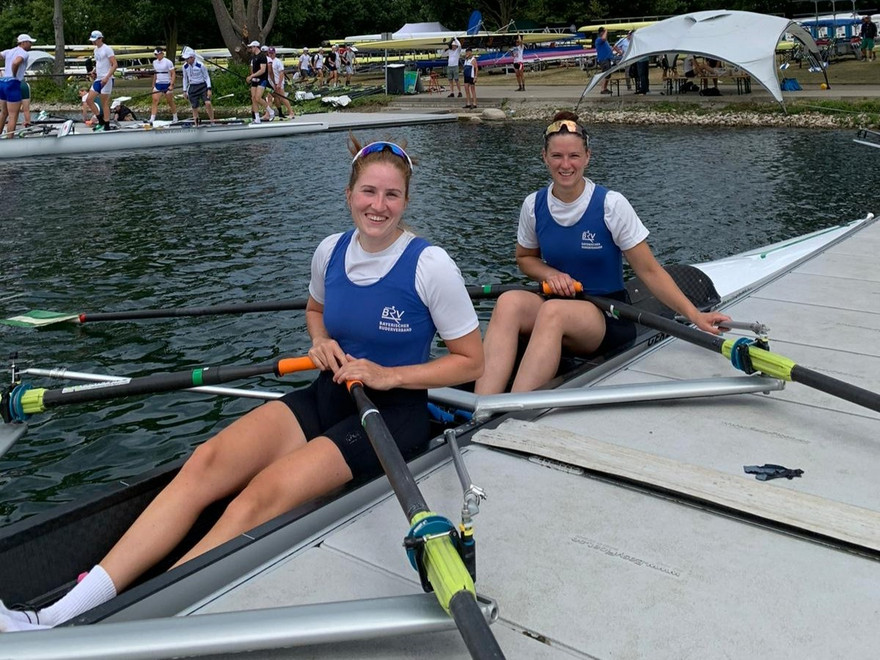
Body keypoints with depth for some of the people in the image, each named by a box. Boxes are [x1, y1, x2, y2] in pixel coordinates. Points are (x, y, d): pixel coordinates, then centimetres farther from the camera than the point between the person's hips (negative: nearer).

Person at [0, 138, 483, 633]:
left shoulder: (430, 265, -12)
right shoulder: (331, 251, 3)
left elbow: (472, 361, -7)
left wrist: (390, 375, -17)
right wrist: (321, 341, 2)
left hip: (393, 413, -5)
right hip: (328, 398, 5)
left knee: (264, 494, -30)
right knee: (207, 462, -20)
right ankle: (60, 616, -26)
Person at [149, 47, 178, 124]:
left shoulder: (168, 62, -9)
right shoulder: (154, 62, 10)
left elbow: (173, 74, -10)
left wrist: (171, 85, -19)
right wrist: (153, 84, 18)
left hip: (167, 85, -5)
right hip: (158, 84, 5)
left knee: (170, 102, 6)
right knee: (155, 100, -10)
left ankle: (175, 118, 25)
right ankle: (152, 119, -15)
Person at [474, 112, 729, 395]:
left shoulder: (611, 205, -9)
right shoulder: (534, 205, 1)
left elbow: (649, 270, -8)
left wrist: (694, 315, -18)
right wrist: (550, 274, -5)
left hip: (608, 316, -3)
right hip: (558, 303, 3)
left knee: (553, 311, -37)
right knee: (509, 301, -31)